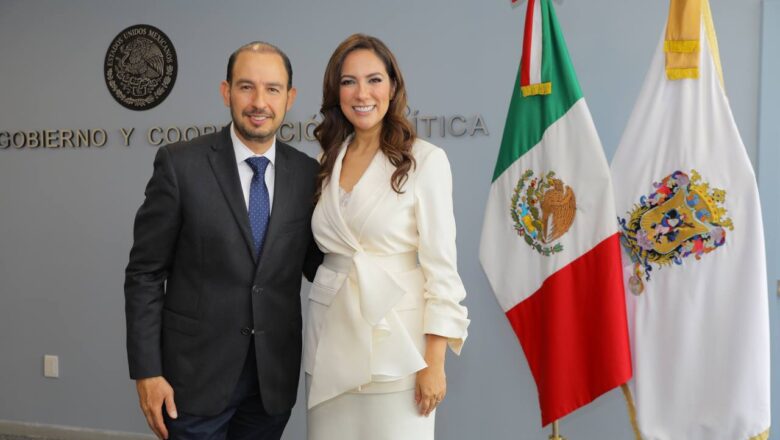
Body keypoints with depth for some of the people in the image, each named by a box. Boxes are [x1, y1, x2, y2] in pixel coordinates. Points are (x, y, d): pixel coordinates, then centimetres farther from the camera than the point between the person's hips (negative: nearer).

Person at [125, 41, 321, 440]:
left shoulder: (307, 173, 1)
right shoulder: (180, 164, -8)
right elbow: (145, 274, -6)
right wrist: (146, 371, -9)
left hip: (274, 376, 3)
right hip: (197, 372, -3)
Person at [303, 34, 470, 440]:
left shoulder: (425, 160, -8)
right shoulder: (328, 161, 9)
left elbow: (440, 265, -10)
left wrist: (434, 362, -13)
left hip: (395, 346, -5)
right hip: (330, 341, 5)